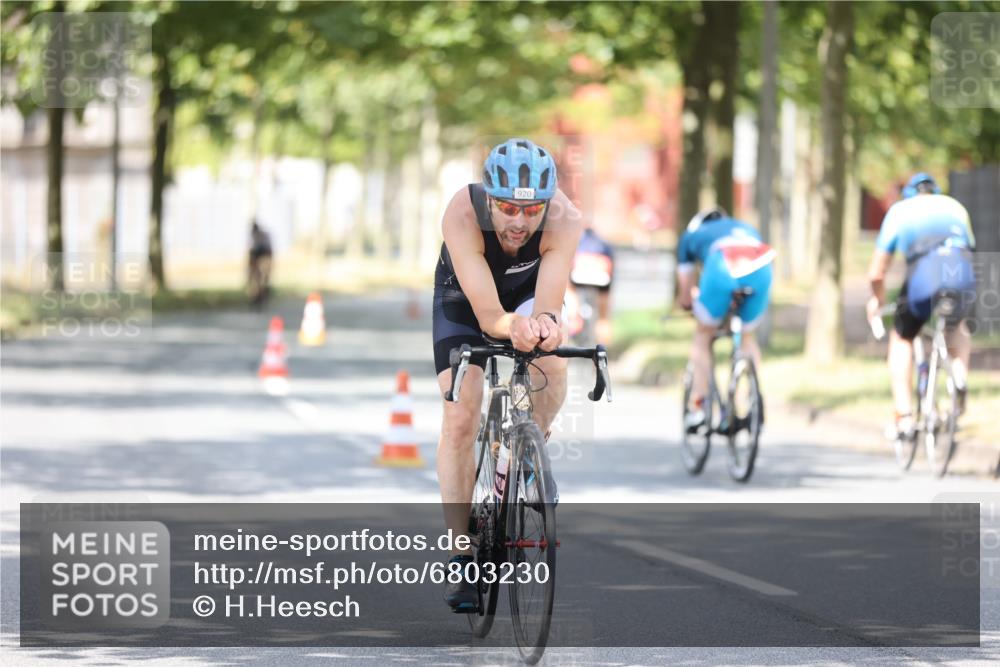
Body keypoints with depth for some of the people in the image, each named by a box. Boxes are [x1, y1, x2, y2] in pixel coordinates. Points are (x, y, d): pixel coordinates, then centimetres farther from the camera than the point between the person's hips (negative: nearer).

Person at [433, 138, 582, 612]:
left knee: (552, 365, -30)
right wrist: (513, 326, -63)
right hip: (465, 294, -1)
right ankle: (460, 554, -4)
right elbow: (488, 313, -41)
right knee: (460, 420, -13)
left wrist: (545, 323, -63)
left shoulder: (564, 218, -35)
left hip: (528, 292, 1)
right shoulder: (462, 215, -39)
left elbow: (548, 303, -39)